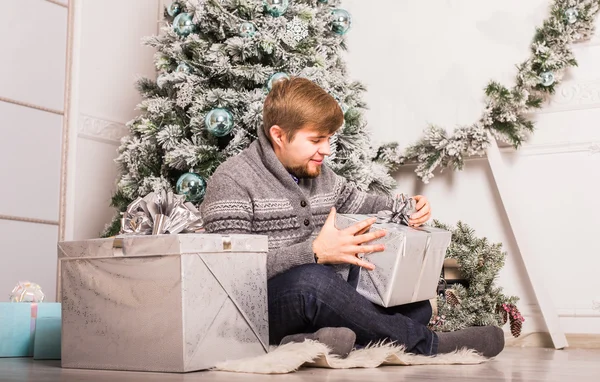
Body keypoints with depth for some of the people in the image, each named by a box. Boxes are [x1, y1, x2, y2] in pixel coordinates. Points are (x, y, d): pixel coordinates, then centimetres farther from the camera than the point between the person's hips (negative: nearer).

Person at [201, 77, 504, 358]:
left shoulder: (322, 176, 14)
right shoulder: (232, 180, -10)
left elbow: (362, 205, 29)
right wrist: (314, 252, -29)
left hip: (316, 303, 8)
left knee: (416, 306, -6)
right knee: (310, 279, -40)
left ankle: (312, 341, -29)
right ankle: (425, 343, -23)